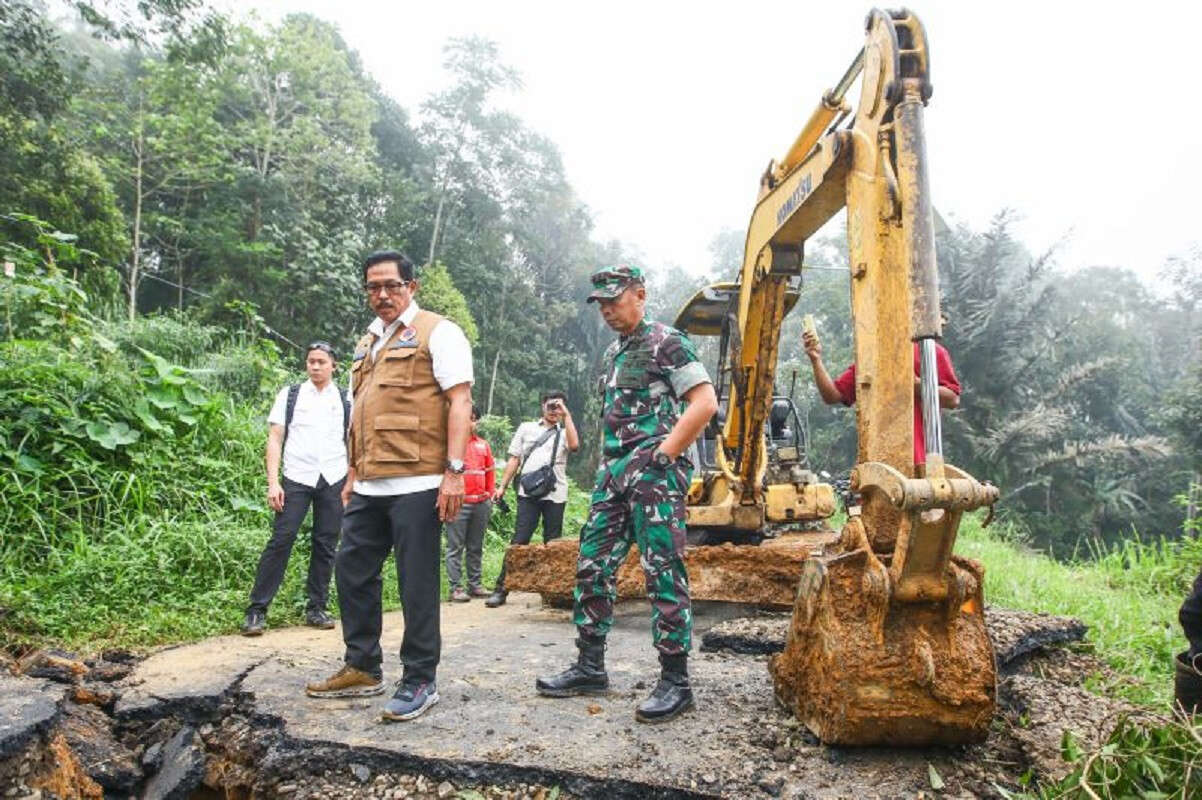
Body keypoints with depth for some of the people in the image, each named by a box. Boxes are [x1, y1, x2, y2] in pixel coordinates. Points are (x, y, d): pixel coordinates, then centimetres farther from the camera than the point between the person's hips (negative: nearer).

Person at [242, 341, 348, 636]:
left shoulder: (345, 401, 9)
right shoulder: (289, 395, 7)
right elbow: (275, 439, 3)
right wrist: (273, 482, -7)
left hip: (334, 480, 1)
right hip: (296, 478, -1)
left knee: (326, 544, 5)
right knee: (281, 540, -7)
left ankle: (316, 608, 16)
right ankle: (257, 610, 1)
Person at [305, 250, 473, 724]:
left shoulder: (436, 333, -3)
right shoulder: (368, 343, 21)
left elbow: (459, 401, -11)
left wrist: (454, 471, -18)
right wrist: (353, 475, 20)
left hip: (415, 484, -8)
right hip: (369, 487, 8)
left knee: (417, 582, -1)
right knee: (351, 571, 13)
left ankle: (420, 682, 12)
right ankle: (362, 668, 28)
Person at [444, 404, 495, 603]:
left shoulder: (483, 444, 15)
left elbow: (490, 472, 18)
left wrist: (490, 496, 11)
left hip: (481, 503, 5)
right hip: (458, 503, -5)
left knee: (476, 547, 11)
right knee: (456, 547, -3)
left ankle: (475, 584, 18)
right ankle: (455, 588, 0)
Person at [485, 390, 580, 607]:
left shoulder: (564, 432, 14)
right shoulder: (526, 428, 17)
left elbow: (574, 445, -10)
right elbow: (514, 459, 15)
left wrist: (567, 415, -6)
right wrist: (503, 485, 7)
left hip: (555, 494, 1)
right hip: (528, 493, 0)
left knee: (553, 544, 5)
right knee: (519, 541, -6)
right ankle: (501, 590, -5)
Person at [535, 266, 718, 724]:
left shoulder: (666, 343, -4)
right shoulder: (612, 354, 21)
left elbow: (705, 402, -13)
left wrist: (662, 454, -16)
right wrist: (606, 465, 17)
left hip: (655, 475, -9)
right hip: (614, 475, 9)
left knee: (664, 573, -7)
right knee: (592, 566, 8)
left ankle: (676, 682, 2)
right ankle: (590, 668, 18)